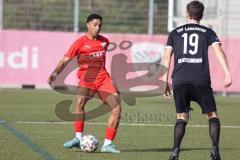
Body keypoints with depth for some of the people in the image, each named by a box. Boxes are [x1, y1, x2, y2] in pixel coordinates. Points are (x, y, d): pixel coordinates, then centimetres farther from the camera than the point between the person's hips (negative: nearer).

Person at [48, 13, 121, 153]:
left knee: (117, 107, -9)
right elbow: (65, 60, -11)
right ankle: (78, 138, -22)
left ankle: (108, 144, -4)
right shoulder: (81, 42, -4)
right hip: (86, 77, -5)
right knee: (80, 101, -32)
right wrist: (55, 73, -25)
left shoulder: (104, 41, 12)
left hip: (103, 77, 5)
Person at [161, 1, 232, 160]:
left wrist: (165, 81, 10)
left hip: (179, 81, 2)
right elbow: (218, 51, -2)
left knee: (182, 117, 11)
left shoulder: (175, 33, 17)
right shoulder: (208, 32, 12)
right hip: (201, 80, -1)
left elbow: (167, 57, 9)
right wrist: (228, 74, -8)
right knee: (212, 115, 9)